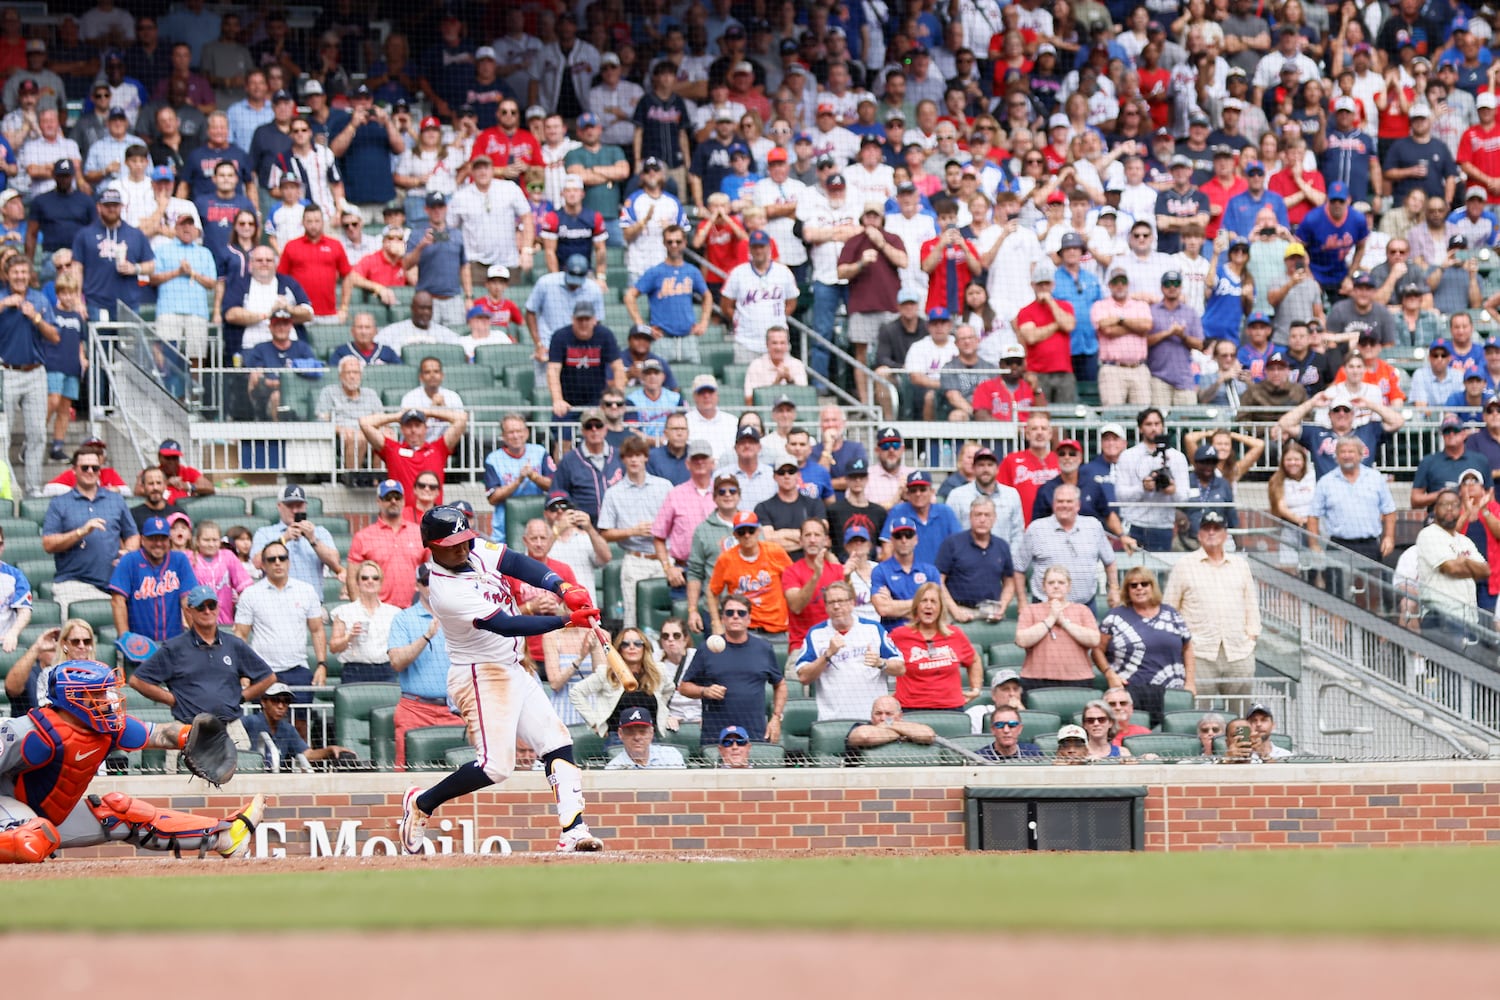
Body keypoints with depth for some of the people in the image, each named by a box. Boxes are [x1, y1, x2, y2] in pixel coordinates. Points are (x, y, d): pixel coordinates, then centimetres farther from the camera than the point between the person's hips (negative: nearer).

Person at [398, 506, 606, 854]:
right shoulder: (447, 591, -25)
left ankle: (573, 831, -2)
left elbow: (517, 564, -9)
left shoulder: (475, 551, -1)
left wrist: (565, 589, -26)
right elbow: (505, 626, -28)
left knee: (558, 745, 3)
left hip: (512, 669, 9)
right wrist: (567, 621, -31)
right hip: (481, 678, -9)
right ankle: (421, 804, 5)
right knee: (495, 765, -16)